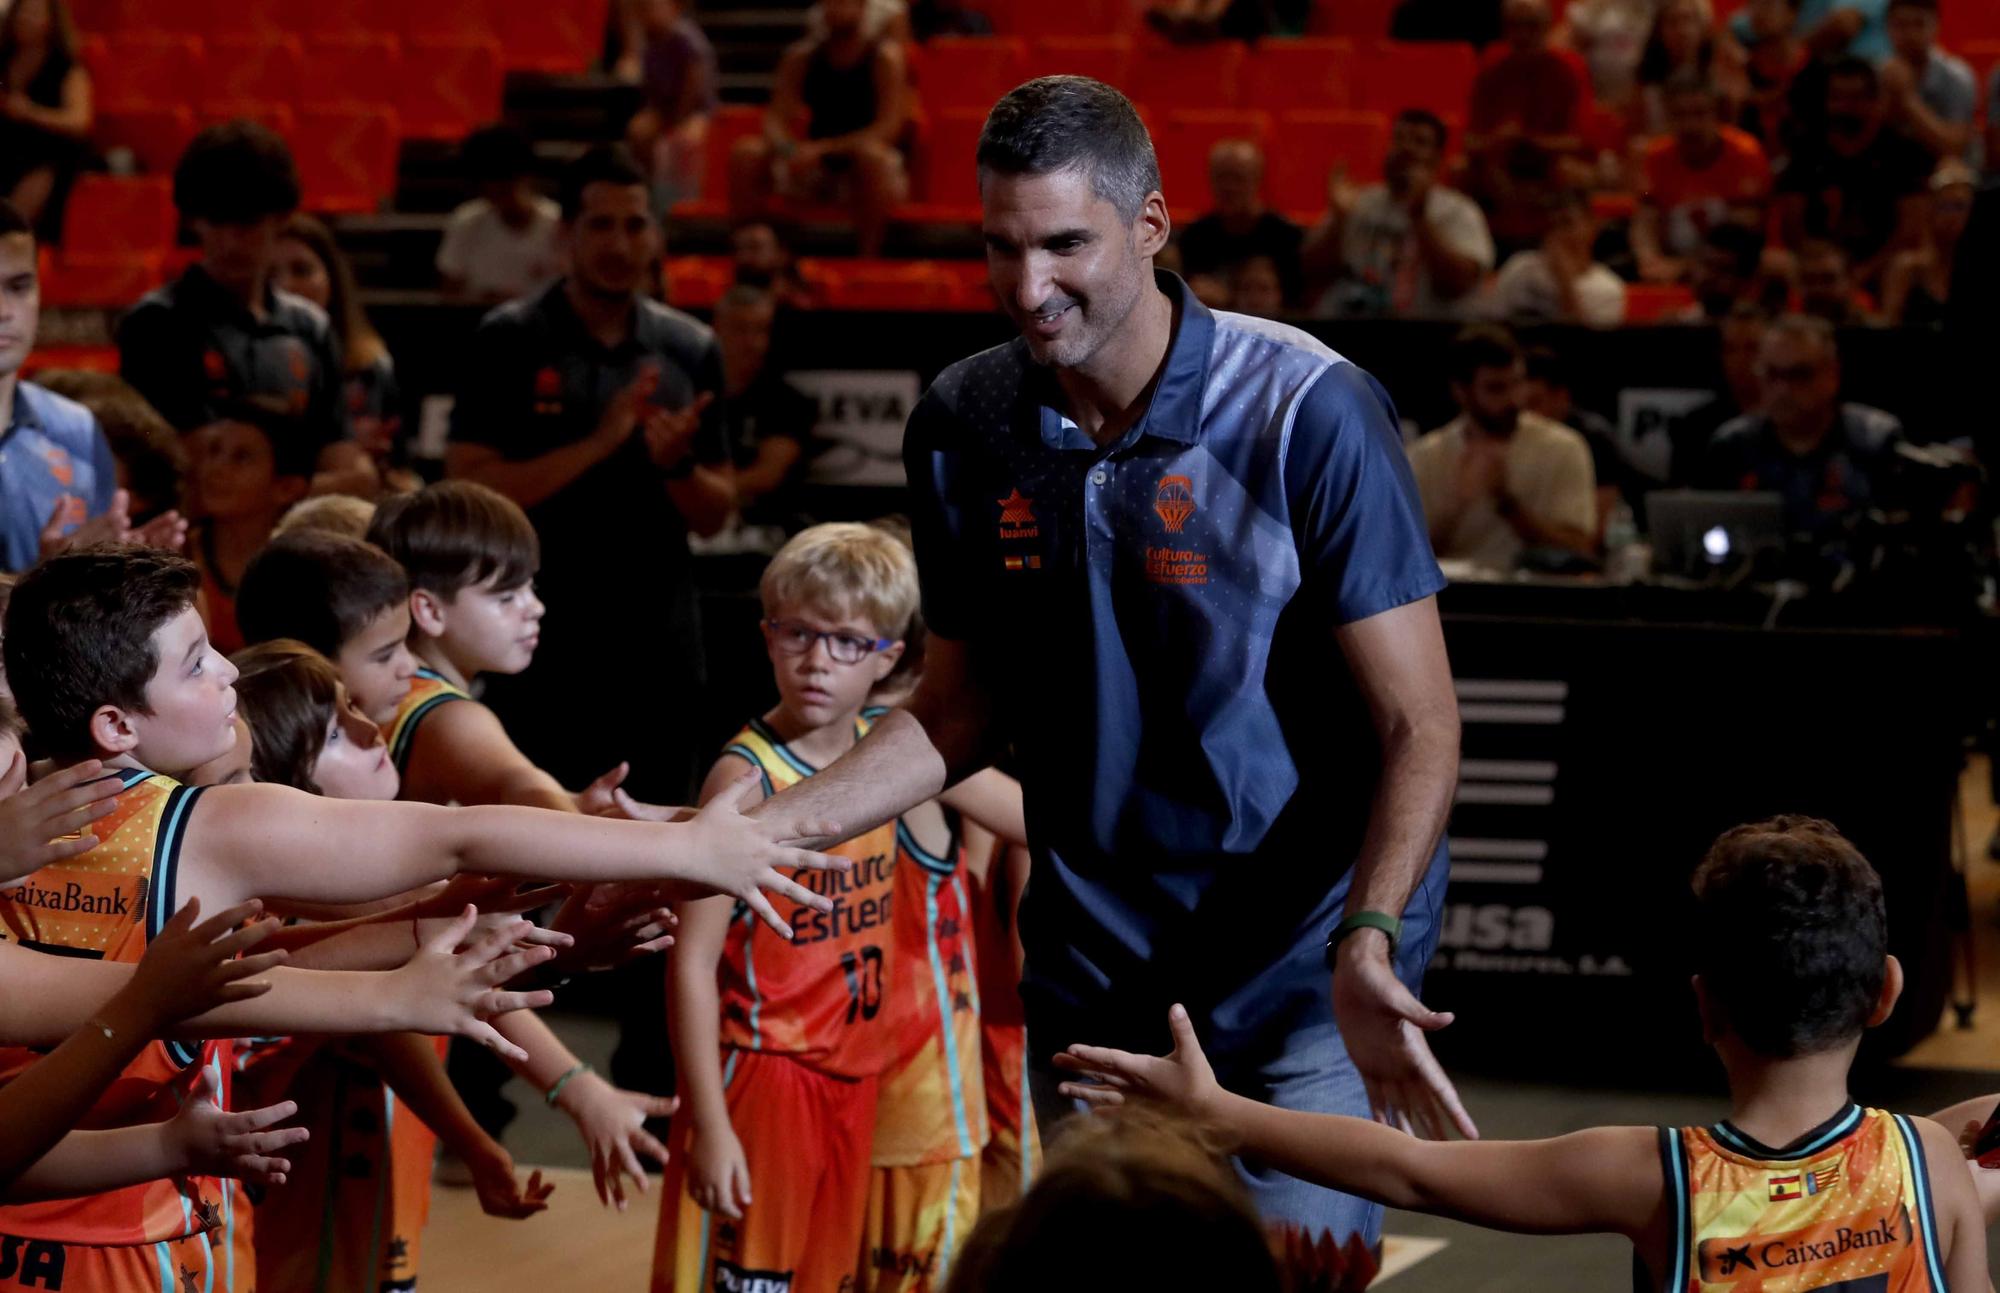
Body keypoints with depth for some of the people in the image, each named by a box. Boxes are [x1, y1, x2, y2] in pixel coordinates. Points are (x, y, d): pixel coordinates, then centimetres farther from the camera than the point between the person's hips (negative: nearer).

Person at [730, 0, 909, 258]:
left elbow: (888, 129, -19)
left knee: (870, 153, -38)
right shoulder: (802, 57, 2)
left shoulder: (885, 56, -10)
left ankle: (869, 256, -34)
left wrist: (823, 148, -27)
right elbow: (775, 119, -1)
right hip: (817, 169, 4)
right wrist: (786, 148, -26)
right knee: (746, 154, -17)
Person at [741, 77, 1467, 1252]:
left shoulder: (1309, 413, -16)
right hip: (1092, 977, 4)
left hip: (1305, 981, -4)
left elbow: (1417, 724, -15)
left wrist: (1366, 945, -31)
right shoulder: (963, 428, -2)